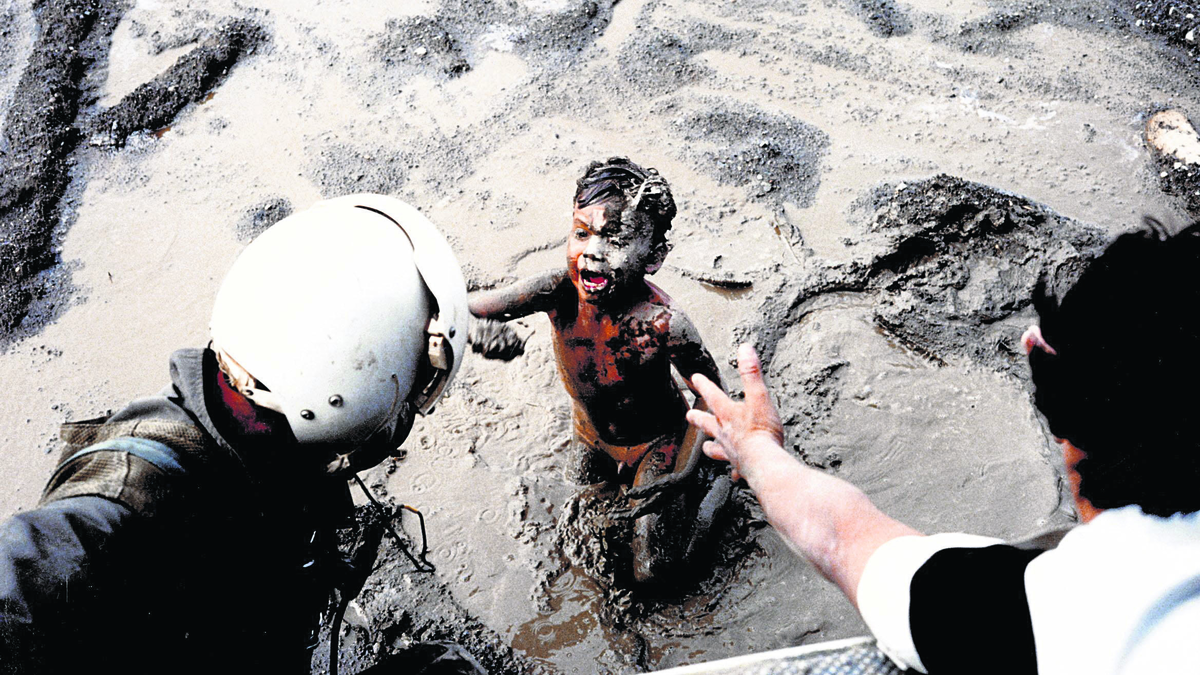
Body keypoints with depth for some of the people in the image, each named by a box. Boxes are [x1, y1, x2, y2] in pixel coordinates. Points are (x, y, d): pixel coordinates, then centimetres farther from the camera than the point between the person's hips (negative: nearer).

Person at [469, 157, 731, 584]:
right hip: (592, 432, 5)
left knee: (653, 573, 4)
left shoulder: (663, 324, -38)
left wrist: (682, 475, -28)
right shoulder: (560, 289, -29)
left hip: (655, 443, -4)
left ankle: (720, 481, 21)